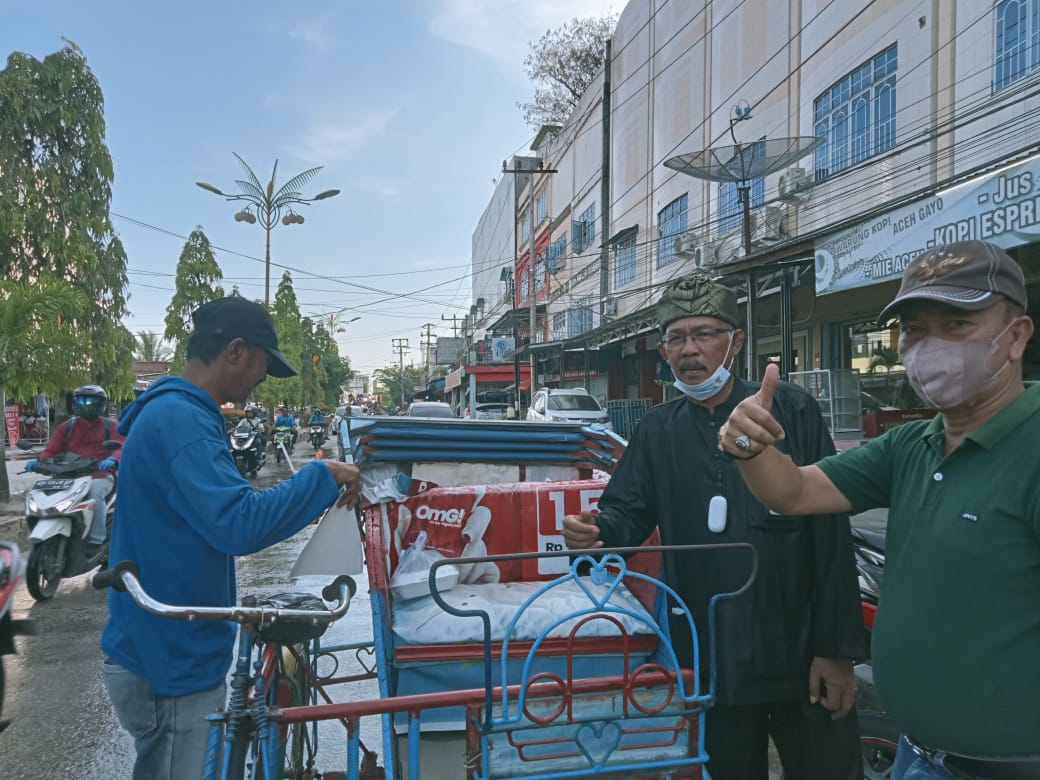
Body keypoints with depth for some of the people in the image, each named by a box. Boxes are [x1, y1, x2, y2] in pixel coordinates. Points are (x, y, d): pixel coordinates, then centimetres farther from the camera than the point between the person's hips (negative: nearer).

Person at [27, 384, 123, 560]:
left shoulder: (109, 426, 7)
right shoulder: (67, 427, 17)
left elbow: (121, 447, -8)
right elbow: (51, 450, 7)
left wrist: (112, 459, -31)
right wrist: (38, 461, -15)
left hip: (101, 475, -4)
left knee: (95, 491, -35)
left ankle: (96, 541, -32)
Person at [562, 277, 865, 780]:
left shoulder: (790, 411, -5)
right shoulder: (657, 430, 6)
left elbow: (830, 536, -7)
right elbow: (627, 513, 2)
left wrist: (836, 649, -9)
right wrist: (598, 531, -22)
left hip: (801, 660, -2)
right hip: (709, 665, 3)